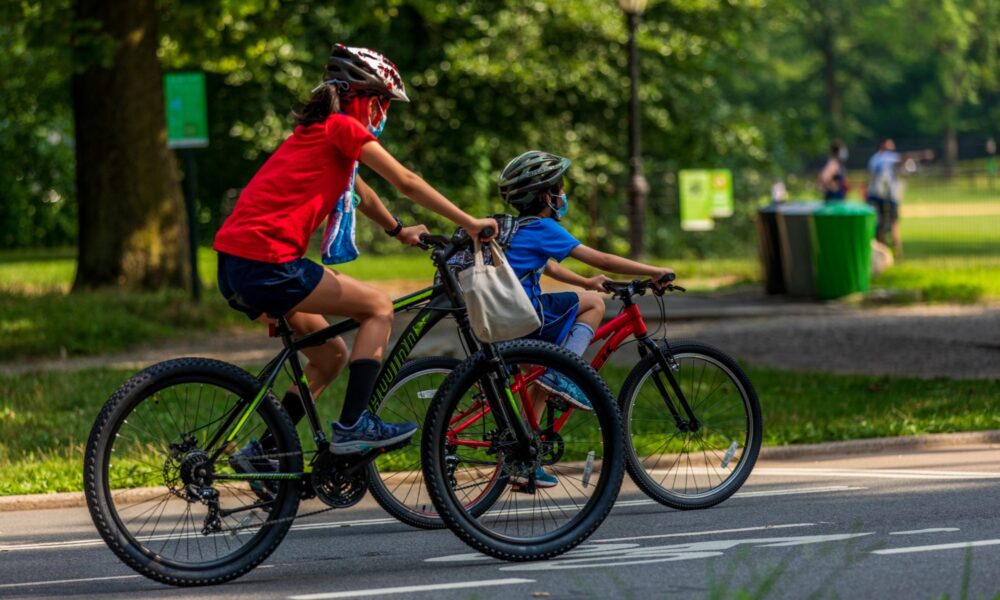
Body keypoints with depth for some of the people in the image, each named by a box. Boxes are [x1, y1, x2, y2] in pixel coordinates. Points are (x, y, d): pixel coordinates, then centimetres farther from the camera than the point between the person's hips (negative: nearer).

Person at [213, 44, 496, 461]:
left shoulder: (318, 131, 24)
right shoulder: (344, 128, -4)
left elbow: (361, 194, 39)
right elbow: (406, 183, -6)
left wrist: (399, 231, 50)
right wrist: (469, 223, -1)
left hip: (235, 263, 9)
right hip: (267, 263, -9)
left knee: (331, 356, 19)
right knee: (379, 307, 1)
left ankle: (263, 451, 19)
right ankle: (353, 425, -5)